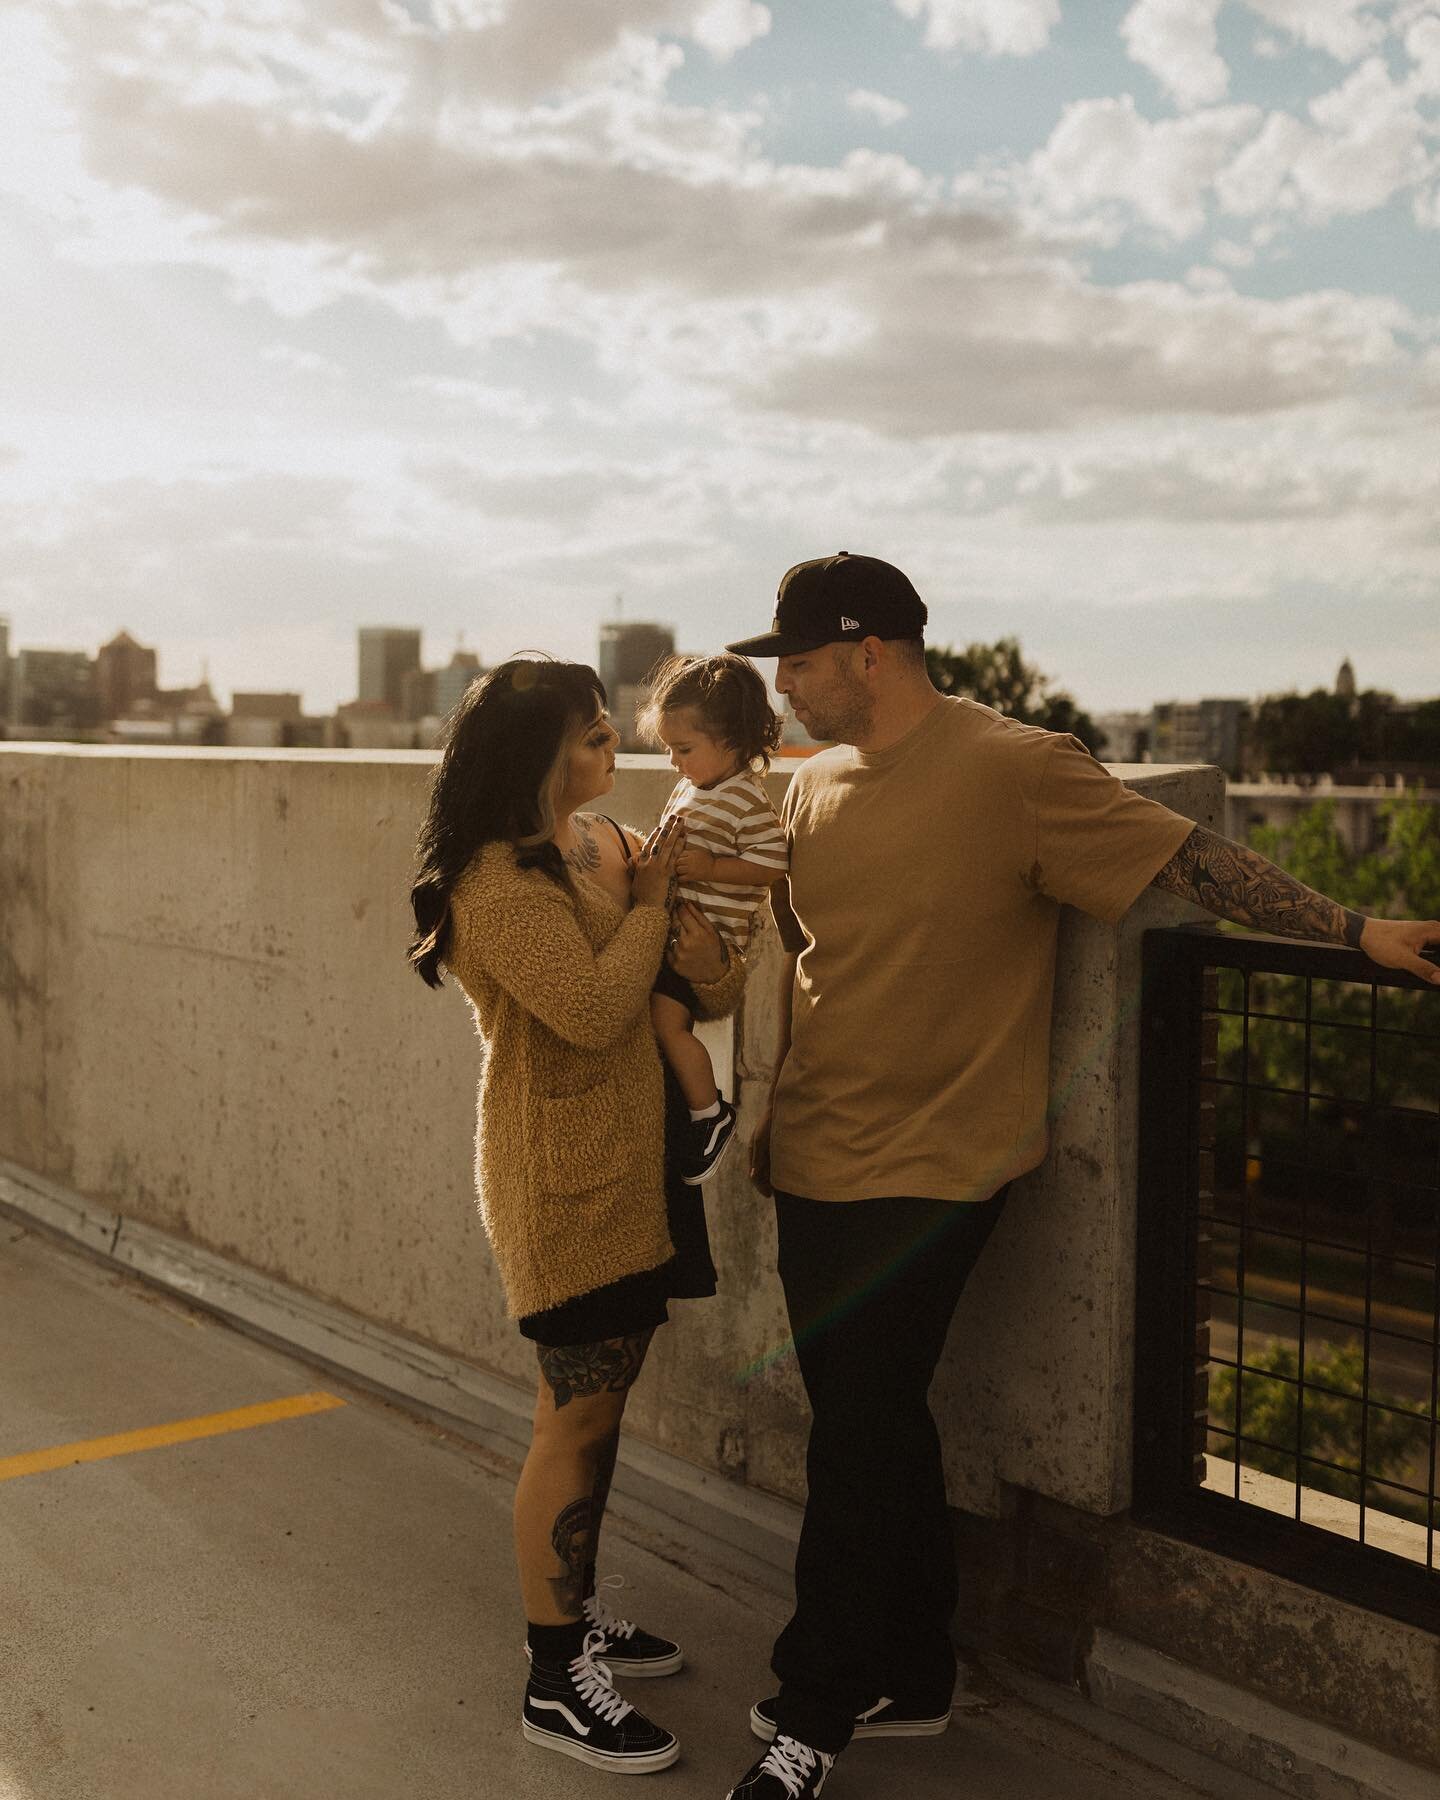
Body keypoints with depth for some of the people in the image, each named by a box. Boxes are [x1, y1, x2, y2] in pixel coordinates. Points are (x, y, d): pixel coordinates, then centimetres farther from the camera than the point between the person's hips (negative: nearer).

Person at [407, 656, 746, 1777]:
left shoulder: (606, 845, 11)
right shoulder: (499, 880, -16)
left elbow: (713, 992, 11)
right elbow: (592, 1008, -27)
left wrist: (709, 966, -12)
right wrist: (651, 898, -14)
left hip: (632, 1162, 9)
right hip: (564, 1176, -9)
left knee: (600, 1401, 17)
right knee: (580, 1414, -3)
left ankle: (575, 1612, 33)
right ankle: (555, 1682, 10)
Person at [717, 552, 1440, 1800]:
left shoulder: (1015, 770, -13)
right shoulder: (814, 787, 9)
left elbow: (1187, 858, -13)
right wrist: (775, 1113, 21)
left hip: (931, 1169, -7)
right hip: (820, 1166, 7)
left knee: (860, 1439, -2)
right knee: (878, 1426, 16)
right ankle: (910, 1682, 33)